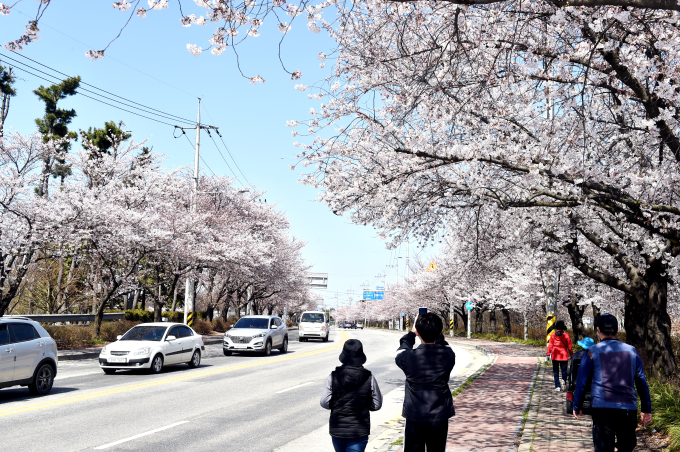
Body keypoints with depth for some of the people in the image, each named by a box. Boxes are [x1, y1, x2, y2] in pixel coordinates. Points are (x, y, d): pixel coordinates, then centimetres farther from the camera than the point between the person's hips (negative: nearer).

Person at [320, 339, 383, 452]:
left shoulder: (334, 376, -9)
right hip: (359, 430, -2)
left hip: (337, 429, 2)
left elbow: (325, 403, -7)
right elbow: (376, 405, -3)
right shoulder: (369, 378, -9)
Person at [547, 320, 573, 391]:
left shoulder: (553, 335, -1)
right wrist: (571, 354, 11)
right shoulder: (566, 335, -3)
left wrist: (548, 353, 7)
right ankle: (564, 383, -9)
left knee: (556, 371, 7)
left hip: (555, 356, 1)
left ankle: (557, 386, 4)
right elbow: (569, 346, 0)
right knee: (564, 370, 9)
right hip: (564, 356, -1)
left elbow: (550, 345, 0)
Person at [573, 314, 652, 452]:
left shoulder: (592, 352, 1)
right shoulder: (631, 351, 9)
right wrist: (646, 409, 19)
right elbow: (642, 382, 12)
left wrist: (577, 407, 13)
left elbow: (581, 382, 3)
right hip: (629, 409, 3)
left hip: (602, 408, -3)